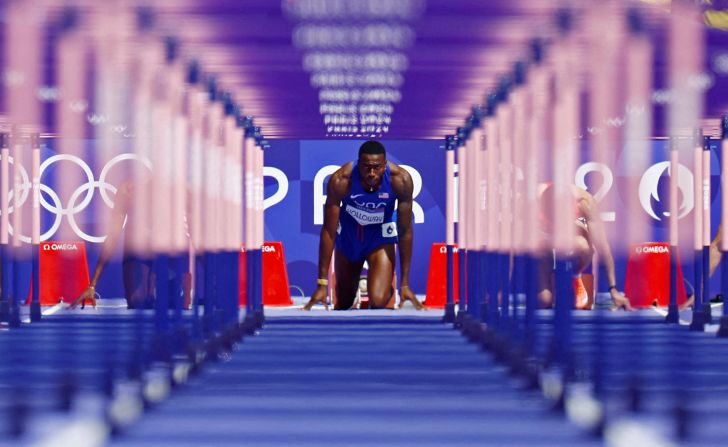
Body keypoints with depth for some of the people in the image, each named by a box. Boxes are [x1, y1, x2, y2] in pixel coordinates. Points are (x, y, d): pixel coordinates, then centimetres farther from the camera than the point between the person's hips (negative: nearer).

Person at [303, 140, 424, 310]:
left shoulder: (401, 180, -30)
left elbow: (405, 230, -19)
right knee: (344, 303, 13)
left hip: (381, 235, -1)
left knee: (378, 301, -19)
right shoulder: (340, 180, -31)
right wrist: (322, 284, -22)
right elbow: (329, 231, -23)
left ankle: (387, 288, 17)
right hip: (349, 233, 1)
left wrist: (405, 284, -16)